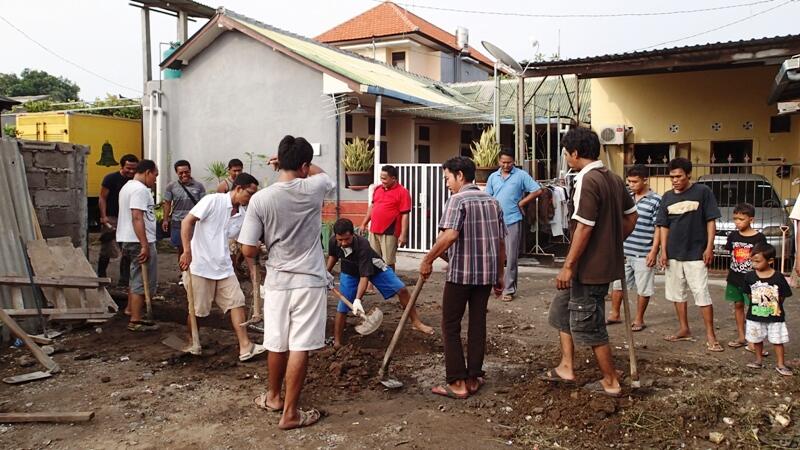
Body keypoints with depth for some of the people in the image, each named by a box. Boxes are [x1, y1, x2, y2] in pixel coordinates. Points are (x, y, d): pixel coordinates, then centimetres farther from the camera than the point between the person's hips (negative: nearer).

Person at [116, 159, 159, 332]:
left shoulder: (127, 186, 18)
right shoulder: (140, 190, -16)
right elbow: (137, 218, -25)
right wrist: (145, 245, -27)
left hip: (128, 240, 11)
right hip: (140, 241, -11)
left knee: (136, 276, 25)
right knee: (142, 280, -4)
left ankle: (131, 308, 38)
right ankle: (135, 321, -1)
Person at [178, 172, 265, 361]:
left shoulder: (242, 215, 6)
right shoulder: (213, 201, -14)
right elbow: (187, 222, -17)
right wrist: (187, 251, -26)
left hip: (224, 267, 6)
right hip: (200, 265, -6)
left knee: (236, 302, -1)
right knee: (198, 309, 5)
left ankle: (245, 347, 0)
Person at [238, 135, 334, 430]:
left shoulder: (260, 199, -9)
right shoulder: (312, 189, -9)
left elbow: (248, 251, -6)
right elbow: (321, 173, 18)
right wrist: (297, 164, 17)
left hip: (276, 281, 2)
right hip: (309, 281, -2)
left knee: (277, 343, 18)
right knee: (299, 348, 2)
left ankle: (273, 397, 38)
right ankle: (290, 413, 8)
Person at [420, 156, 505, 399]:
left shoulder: (458, 200, -9)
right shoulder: (492, 201, 12)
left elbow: (450, 235, -24)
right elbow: (501, 242, 12)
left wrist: (427, 260, -16)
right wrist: (499, 275, 18)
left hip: (460, 273, -6)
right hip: (487, 273, 6)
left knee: (451, 326, 4)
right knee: (478, 324, 13)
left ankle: (457, 383, 4)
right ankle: (473, 379, 18)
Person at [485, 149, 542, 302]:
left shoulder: (521, 175, -2)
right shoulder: (493, 177, 10)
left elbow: (537, 191, -3)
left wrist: (521, 203, -4)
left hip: (512, 221, -4)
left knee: (510, 257, 0)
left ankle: (508, 290, 5)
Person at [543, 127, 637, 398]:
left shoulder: (587, 181, -20)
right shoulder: (613, 178, 8)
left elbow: (584, 228, -24)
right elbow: (631, 216, 16)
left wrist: (568, 266, -19)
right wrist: (616, 243, 23)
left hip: (590, 267, -10)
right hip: (606, 261, 10)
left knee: (589, 325, 5)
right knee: (561, 310, 20)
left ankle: (611, 383, 18)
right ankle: (566, 367, 27)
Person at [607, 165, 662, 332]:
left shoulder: (656, 201, -9)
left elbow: (658, 228, -10)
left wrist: (654, 251, -15)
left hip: (643, 253, -6)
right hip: (624, 251, 6)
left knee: (643, 288, 6)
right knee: (617, 283, 14)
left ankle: (639, 320, 20)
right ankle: (615, 314, 29)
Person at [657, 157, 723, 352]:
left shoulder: (703, 192, -6)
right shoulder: (667, 197, 7)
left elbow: (711, 221, -4)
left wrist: (709, 247, -10)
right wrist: (663, 251, 3)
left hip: (696, 254, -5)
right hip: (673, 254, 5)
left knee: (702, 294, -5)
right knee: (677, 293, 12)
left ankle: (710, 335, 3)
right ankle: (684, 329, 26)